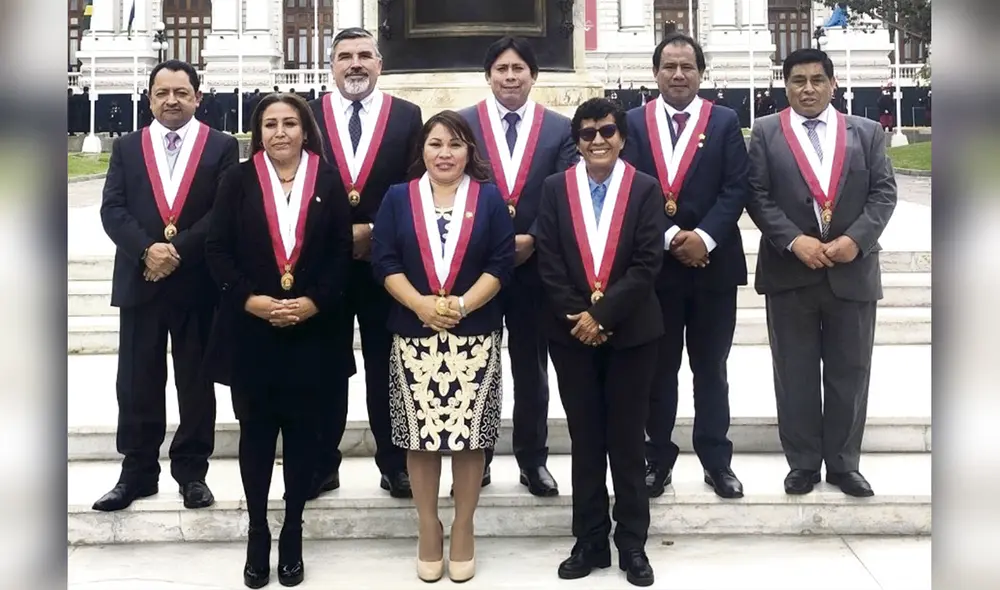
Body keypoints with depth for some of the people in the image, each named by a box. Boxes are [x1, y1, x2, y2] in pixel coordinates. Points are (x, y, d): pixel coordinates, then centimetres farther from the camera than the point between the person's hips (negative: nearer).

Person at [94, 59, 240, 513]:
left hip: (198, 282, -2)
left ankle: (192, 471, 17)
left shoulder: (222, 147, 2)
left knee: (196, 380, 7)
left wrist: (178, 249, -16)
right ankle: (137, 471, 17)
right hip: (139, 280, 2)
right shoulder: (127, 147, 10)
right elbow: (112, 209, 0)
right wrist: (146, 250, -16)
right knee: (137, 381, 6)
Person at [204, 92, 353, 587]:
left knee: (301, 432, 9)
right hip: (249, 328, 0)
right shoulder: (239, 180, 2)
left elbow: (342, 252, 1)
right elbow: (217, 248, -2)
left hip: (311, 330, 0)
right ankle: (257, 536, 20)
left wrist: (312, 302, -12)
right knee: (255, 431, 7)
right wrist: (251, 300, -14)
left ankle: (292, 536, 22)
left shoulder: (328, 180, 3)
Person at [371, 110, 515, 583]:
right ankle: (428, 530, 19)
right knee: (420, 436, 4)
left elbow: (502, 263, -2)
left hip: (476, 338, 0)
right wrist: (422, 305, -15)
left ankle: (463, 530, 17)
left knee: (469, 435, 2)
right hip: (413, 337, 1)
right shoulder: (398, 198, 7)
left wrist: (461, 304, -15)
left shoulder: (490, 198, 5)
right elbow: (384, 262, 0)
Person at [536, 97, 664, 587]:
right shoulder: (555, 188, 4)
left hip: (631, 331, -1)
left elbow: (648, 263, -8)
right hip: (571, 332, 1)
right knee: (585, 441, 8)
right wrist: (577, 315, -11)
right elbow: (548, 263, -1)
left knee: (627, 441, 6)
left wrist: (602, 313, -15)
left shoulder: (646, 188, -1)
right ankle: (590, 541, 18)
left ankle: (632, 545, 16)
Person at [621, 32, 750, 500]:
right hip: (654, 263, 0)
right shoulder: (634, 122, 4)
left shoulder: (725, 121, 4)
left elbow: (736, 188, -3)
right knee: (658, 368, 9)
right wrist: (670, 237, -15)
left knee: (710, 368, 9)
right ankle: (658, 457, 19)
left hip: (714, 262, 0)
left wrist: (704, 236, -16)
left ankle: (716, 459, 18)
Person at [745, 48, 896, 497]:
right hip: (789, 271, -1)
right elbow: (757, 195, -3)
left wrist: (854, 239, -13)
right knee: (795, 373, 6)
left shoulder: (867, 132, 8)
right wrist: (794, 241, -15)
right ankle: (803, 462, 18)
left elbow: (883, 192, 3)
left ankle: (844, 463, 20)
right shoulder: (766, 132, 4)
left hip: (852, 270, 1)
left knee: (849, 372, 8)